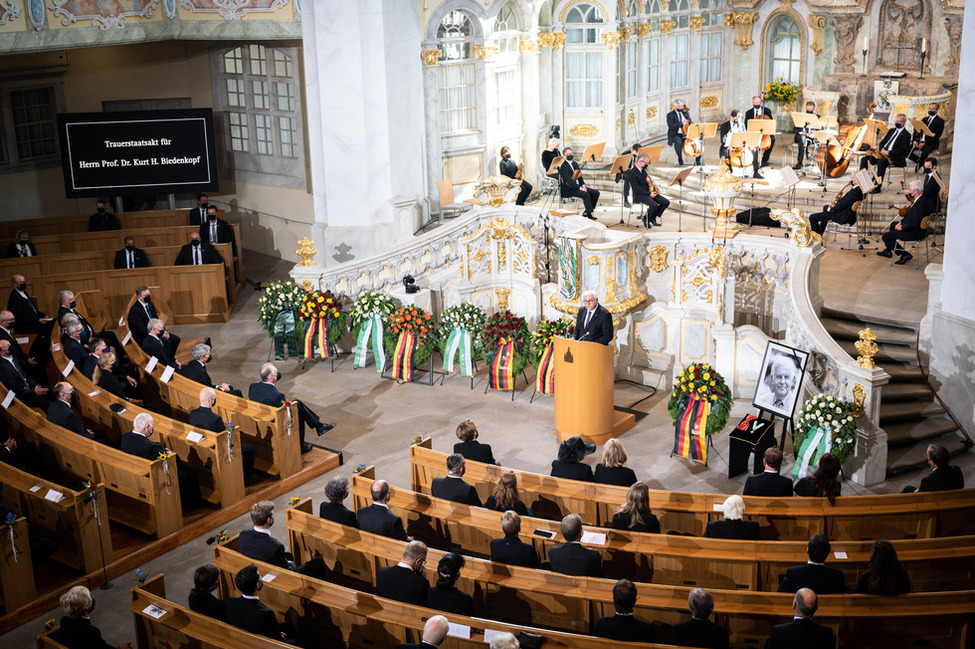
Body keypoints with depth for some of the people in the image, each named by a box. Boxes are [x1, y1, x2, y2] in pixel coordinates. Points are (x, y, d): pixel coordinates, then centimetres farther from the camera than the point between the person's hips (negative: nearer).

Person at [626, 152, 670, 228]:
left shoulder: (644, 170, 14)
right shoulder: (632, 172, -14)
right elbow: (636, 188, -20)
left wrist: (656, 189, 3)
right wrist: (649, 194, -22)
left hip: (650, 193, 9)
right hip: (639, 195, -9)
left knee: (666, 202, -8)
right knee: (654, 205, -33)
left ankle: (654, 218, 9)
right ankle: (646, 219, -4)